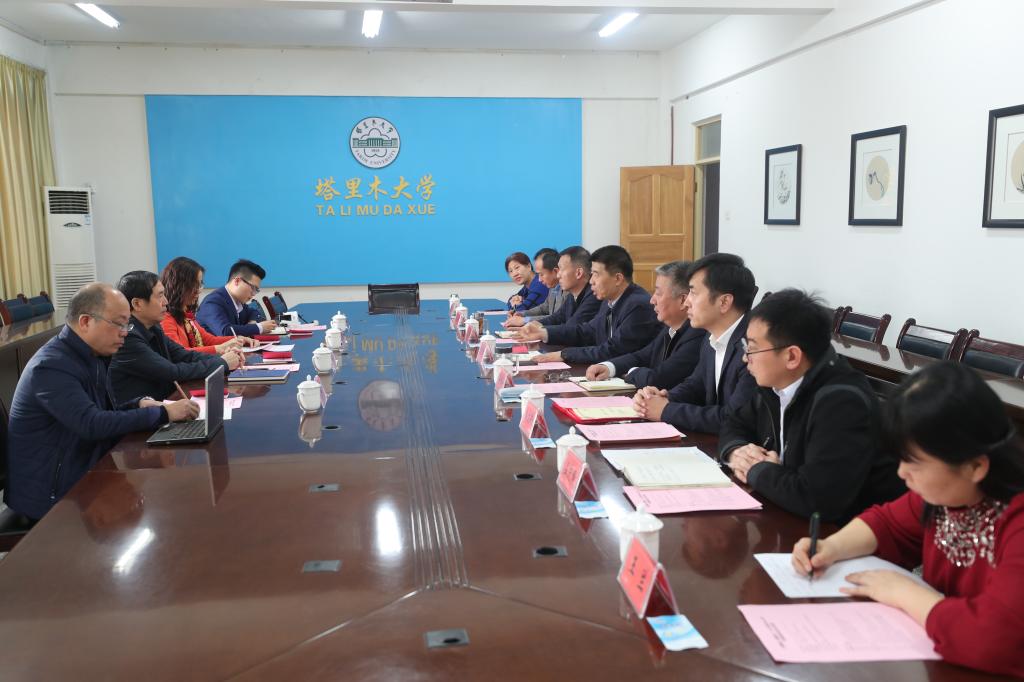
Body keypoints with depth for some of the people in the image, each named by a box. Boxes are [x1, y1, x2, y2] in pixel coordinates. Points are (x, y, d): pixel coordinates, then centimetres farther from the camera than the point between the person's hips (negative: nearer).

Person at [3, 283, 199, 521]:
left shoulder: (91, 356, 8)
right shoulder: (51, 366, -21)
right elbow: (92, 425, -30)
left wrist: (139, 404, -4)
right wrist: (163, 413, -26)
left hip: (85, 474, 8)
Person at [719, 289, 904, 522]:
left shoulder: (842, 403, -26)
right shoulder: (775, 384, 0)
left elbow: (814, 498, -35)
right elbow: (736, 424, 16)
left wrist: (757, 470, -17)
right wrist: (736, 451, -6)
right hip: (789, 520, 8)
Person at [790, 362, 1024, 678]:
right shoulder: (946, 490, -4)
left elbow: (993, 637, -40)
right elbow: (890, 524, 13)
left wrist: (904, 592, -24)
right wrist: (831, 548, -6)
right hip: (936, 659, 7)